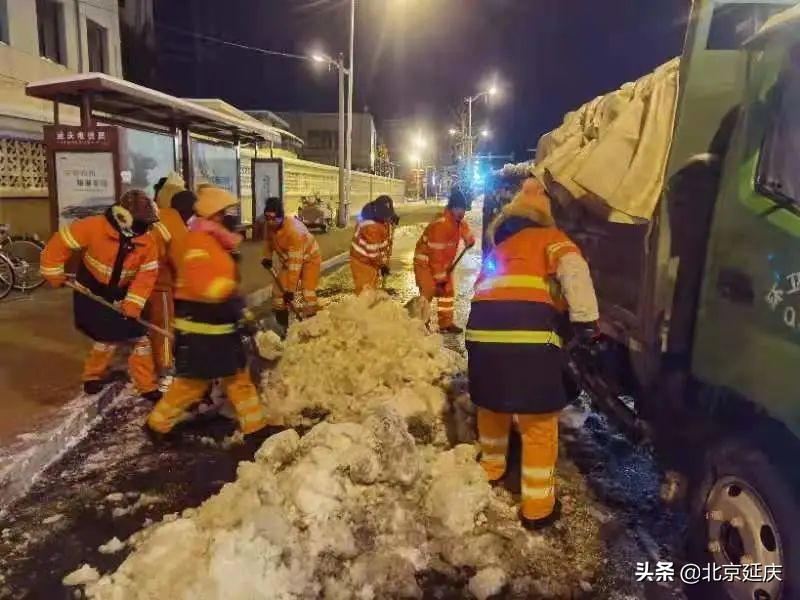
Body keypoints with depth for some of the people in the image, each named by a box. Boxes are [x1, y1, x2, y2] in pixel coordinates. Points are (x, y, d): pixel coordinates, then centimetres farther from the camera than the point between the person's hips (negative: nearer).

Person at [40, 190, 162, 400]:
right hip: (90, 293, -4)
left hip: (122, 295, 4)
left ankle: (147, 385, 12)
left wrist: (133, 303, -20)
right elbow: (60, 242, -15)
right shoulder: (94, 227, -25)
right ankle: (93, 375, 27)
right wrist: (54, 273, -9)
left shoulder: (147, 242, -14)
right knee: (108, 337, -3)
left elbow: (147, 275, -13)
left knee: (140, 337, 0)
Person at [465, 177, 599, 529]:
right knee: (539, 423, 6)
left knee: (491, 407, 27)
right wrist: (586, 321, -10)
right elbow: (573, 269, -5)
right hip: (528, 333, -5)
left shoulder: (499, 247, 34)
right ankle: (537, 507, 14)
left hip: (483, 329, 6)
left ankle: (491, 470, 47)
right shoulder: (549, 237, 17)